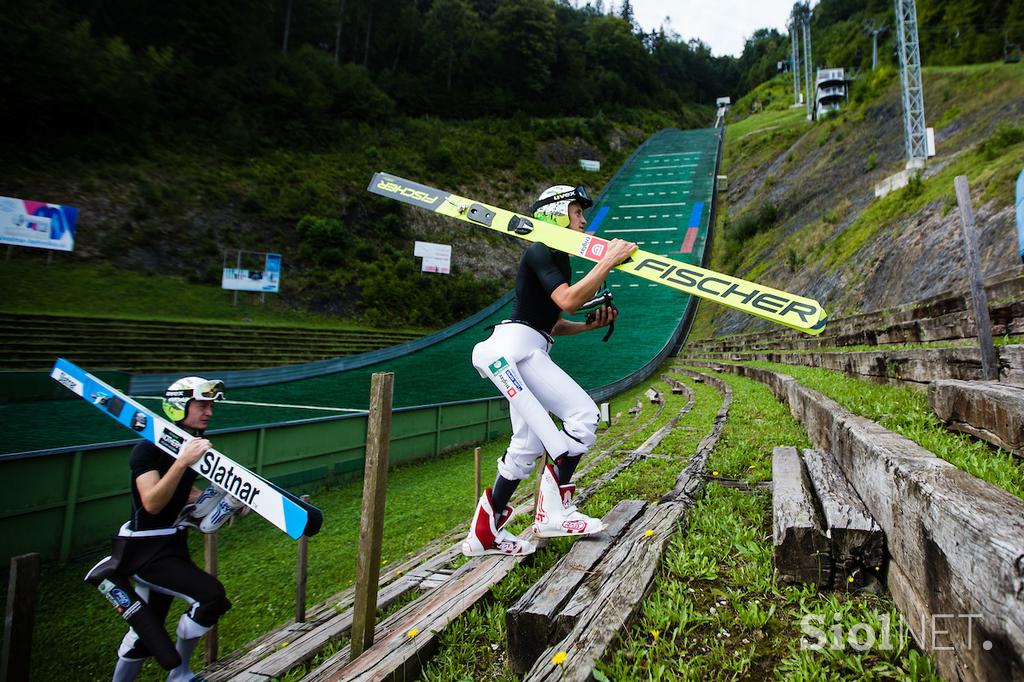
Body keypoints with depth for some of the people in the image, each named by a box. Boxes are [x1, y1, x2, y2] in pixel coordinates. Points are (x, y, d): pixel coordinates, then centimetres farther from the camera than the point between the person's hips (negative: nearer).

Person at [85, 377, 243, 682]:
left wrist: (219, 496, 3)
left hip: (174, 545, 8)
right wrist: (182, 461, -38)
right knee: (211, 594, -18)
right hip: (146, 551, -8)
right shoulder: (149, 449, -19)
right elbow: (152, 503, -29)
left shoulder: (194, 446, 4)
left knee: (146, 630, 18)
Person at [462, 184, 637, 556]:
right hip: (515, 347, -10)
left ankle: (485, 533, 17)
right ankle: (553, 511, -4)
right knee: (583, 416, -13)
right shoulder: (540, 252, -5)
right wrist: (609, 261, -17)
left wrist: (590, 324, 12)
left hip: (526, 353, 10)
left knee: (527, 446, 10)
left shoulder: (559, 259, 24)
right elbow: (567, 300, -21)